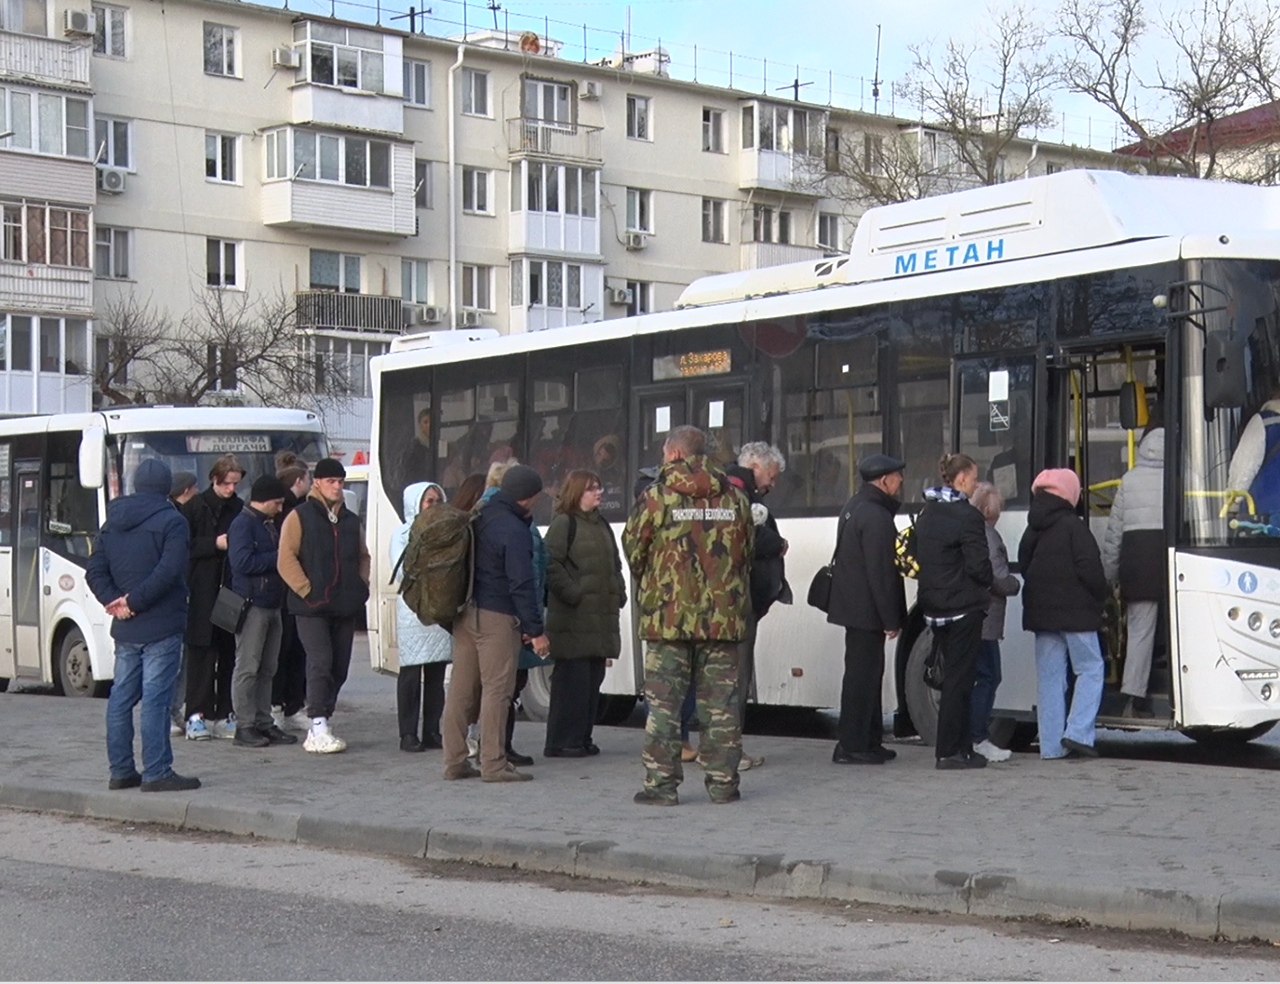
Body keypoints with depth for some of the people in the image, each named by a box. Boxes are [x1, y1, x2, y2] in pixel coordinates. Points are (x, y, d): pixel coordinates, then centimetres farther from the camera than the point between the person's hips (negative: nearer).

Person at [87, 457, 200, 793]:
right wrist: (134, 601, -14)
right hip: (161, 627, -6)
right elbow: (168, 572, -19)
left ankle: (121, 771, 14)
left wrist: (113, 600, -3)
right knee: (156, 699, -7)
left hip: (124, 628, 6)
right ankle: (157, 773, -7)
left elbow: (94, 570, 6)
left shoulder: (113, 522, 12)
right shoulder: (171, 521, -8)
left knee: (121, 697, 11)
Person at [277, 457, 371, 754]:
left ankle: (319, 728, 16)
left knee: (339, 668, 6)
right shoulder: (300, 517, -1)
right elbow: (286, 559, -8)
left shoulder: (350, 520, 17)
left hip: (345, 607, 6)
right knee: (321, 661, -17)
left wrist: (361, 586, 11)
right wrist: (306, 590, -14)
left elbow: (363, 557, 27)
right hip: (312, 607, -6)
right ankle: (319, 729, -18)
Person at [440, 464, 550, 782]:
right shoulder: (513, 530, -14)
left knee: (461, 688, 9)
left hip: (465, 613, 8)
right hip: (496, 616, -8)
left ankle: (454, 761, 13)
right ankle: (493, 764, -3)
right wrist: (535, 630, -13)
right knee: (497, 689, -4)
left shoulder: (479, 519, 13)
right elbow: (521, 585, -16)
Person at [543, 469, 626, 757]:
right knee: (571, 680, -8)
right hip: (573, 619, -8)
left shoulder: (601, 525, 20)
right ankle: (562, 742, -5)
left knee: (593, 680, 9)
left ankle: (583, 738, 15)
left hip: (600, 617, 8)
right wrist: (573, 594, -17)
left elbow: (615, 563, 26)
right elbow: (551, 564, -14)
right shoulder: (564, 523, -6)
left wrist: (618, 595, 13)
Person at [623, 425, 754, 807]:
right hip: (723, 616, 3)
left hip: (668, 615, -3)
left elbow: (634, 549, 1)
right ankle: (723, 781, 10)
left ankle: (661, 782, 1)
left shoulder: (657, 496, -4)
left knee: (663, 703, 2)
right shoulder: (734, 497, 6)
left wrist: (648, 587, 19)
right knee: (720, 702, 8)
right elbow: (748, 553, 12)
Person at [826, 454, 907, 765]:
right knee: (863, 675, -6)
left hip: (853, 607, 10)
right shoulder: (876, 517, -18)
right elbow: (880, 572, -21)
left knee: (866, 674, 15)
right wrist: (891, 619, -17)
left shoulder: (854, 507, 15)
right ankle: (851, 747, -3)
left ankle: (870, 742, 21)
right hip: (867, 611, -10)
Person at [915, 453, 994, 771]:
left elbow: (918, 558, 14)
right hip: (963, 607, -8)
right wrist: (988, 588, 2)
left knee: (955, 676, 15)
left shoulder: (926, 514, 10)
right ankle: (949, 752, -1)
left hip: (934, 607, 8)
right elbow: (978, 565, -17)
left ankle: (962, 747, 19)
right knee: (959, 678, -3)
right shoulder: (966, 516, -15)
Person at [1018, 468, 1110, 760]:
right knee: (1090, 669, 4)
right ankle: (1078, 732, -9)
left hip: (1040, 612, 6)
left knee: (1049, 676, 7)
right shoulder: (1073, 526, -11)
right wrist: (1103, 593, 2)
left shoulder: (1033, 530, 10)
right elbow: (1089, 569, -14)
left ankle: (1051, 744, 5)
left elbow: (1024, 566, 16)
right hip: (1075, 611, -6)